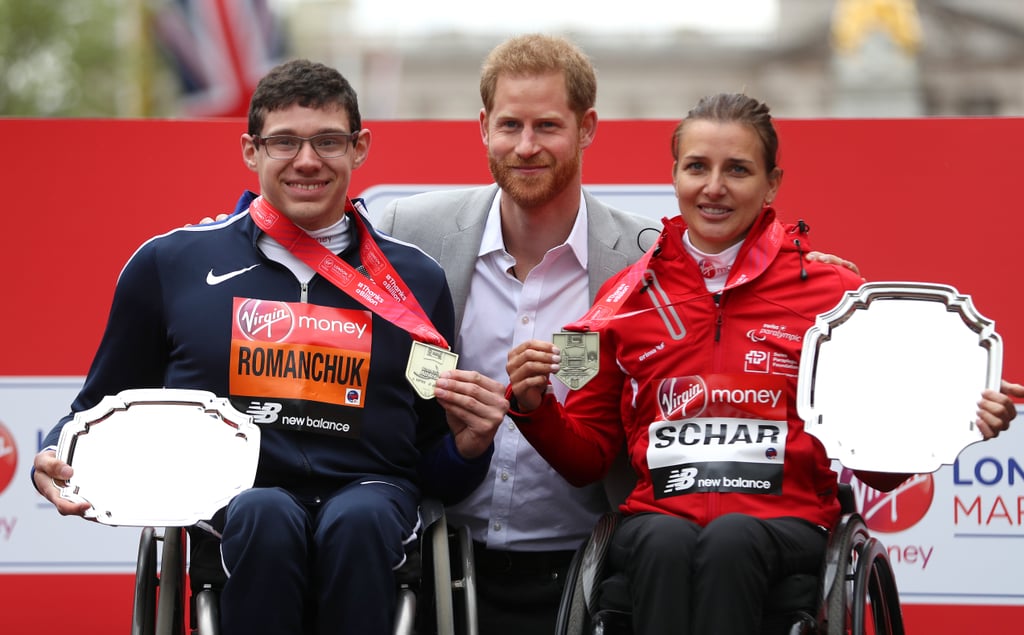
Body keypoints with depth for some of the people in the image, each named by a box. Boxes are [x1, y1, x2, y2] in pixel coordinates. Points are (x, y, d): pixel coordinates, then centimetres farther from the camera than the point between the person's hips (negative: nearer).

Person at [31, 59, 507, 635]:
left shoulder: (416, 280, 16)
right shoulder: (169, 264, 14)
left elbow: (436, 478, 20)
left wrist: (468, 446, -2)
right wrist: (55, 459, -1)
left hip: (367, 490, 1)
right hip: (227, 498, 0)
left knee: (358, 521, -36)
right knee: (265, 515, -37)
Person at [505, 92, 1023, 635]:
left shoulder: (831, 291, 10)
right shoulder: (627, 296, 15)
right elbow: (586, 459, 17)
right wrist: (535, 406, -2)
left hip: (787, 521, -1)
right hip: (657, 515, 1)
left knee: (732, 538, -37)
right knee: (666, 543, -36)